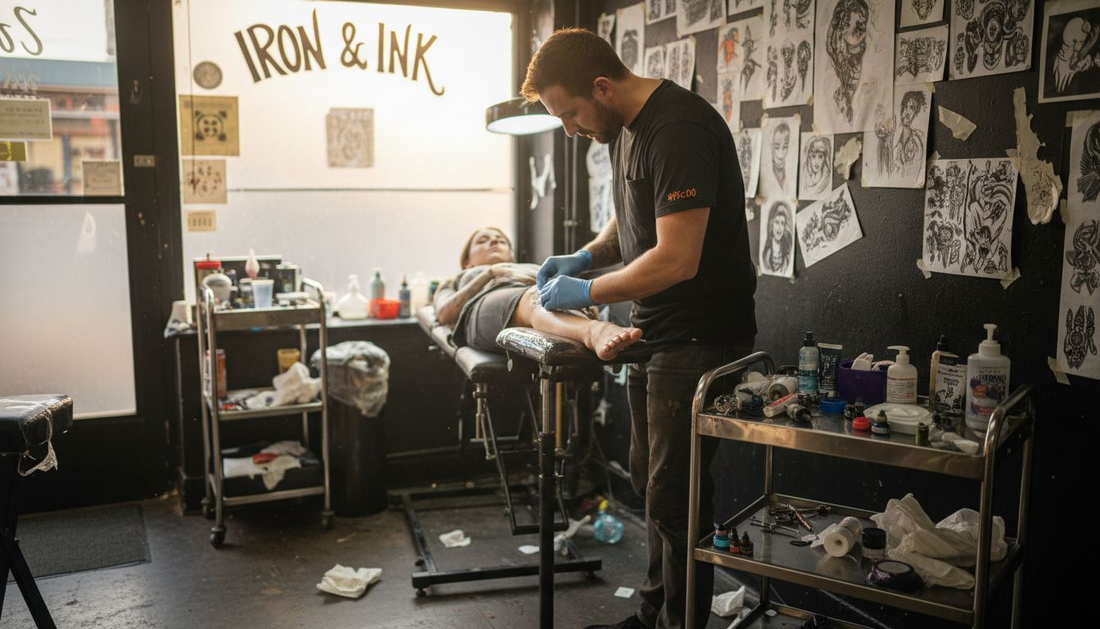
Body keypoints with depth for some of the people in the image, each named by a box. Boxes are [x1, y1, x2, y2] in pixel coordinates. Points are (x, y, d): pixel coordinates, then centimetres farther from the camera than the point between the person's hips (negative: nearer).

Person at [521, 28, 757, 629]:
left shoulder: (679, 131, -22)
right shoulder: (623, 127, 10)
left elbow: (676, 260, -27)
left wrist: (585, 293, -16)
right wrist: (584, 256, 5)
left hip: (700, 339, -10)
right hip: (653, 332, 10)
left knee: (675, 493, -1)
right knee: (649, 481, 17)